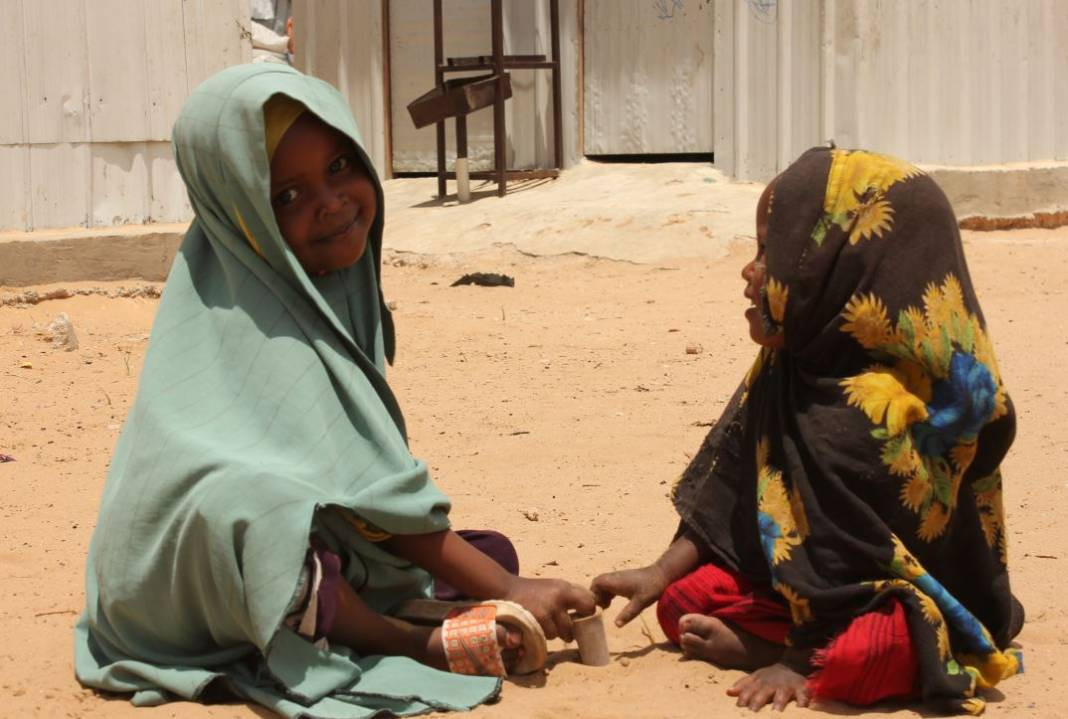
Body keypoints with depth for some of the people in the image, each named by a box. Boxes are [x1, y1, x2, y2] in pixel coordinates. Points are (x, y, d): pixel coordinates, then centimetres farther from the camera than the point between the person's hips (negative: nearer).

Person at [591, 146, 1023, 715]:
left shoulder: (875, 411, -28)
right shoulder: (792, 370, 0)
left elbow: (845, 551, -24)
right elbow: (726, 488, 6)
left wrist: (801, 660, -19)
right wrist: (661, 572, 1)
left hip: (915, 599, -8)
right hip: (799, 579, 8)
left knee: (854, 658, -38)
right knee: (684, 600, -2)